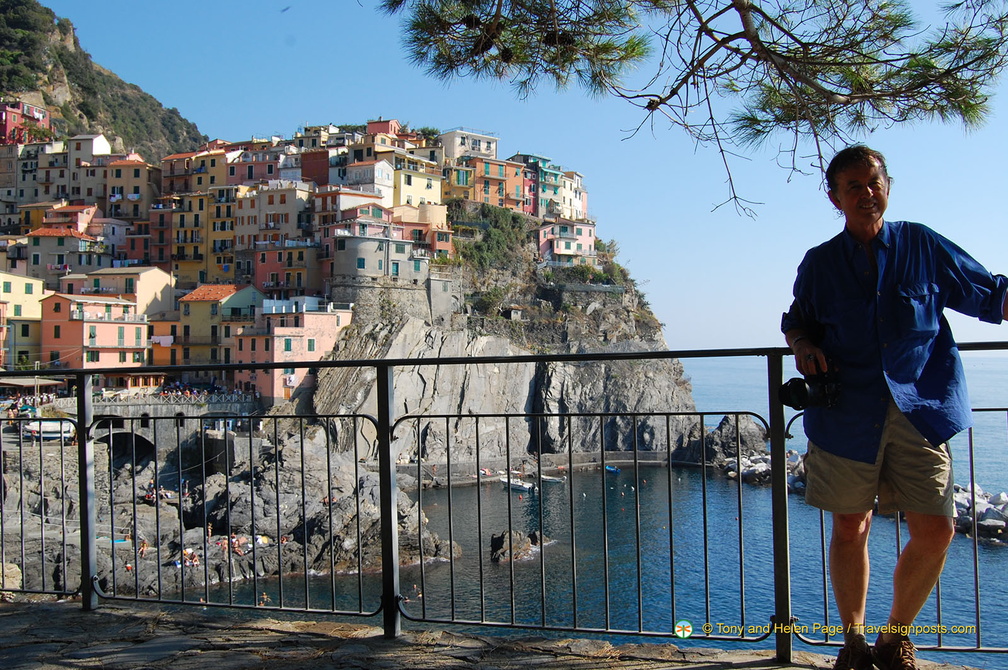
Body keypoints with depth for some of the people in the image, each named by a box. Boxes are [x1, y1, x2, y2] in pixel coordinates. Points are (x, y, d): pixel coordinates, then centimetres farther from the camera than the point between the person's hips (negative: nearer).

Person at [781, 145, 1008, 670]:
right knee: (850, 528, 6)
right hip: (847, 415, 0)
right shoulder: (819, 263, 7)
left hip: (920, 410, 0)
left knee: (936, 531, -5)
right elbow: (796, 324, 19)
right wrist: (804, 348, -2)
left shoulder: (922, 245, 6)